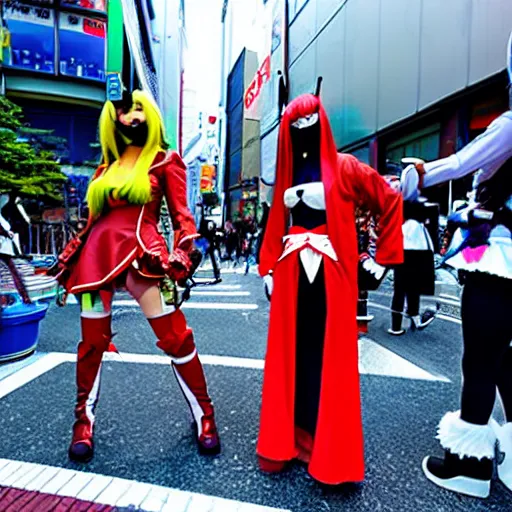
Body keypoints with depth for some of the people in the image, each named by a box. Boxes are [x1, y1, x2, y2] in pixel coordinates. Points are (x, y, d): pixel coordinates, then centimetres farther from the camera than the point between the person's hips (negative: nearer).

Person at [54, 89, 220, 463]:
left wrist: (182, 258, -12)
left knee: (175, 337, -8)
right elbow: (94, 217, 21)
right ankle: (84, 421, 28)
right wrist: (73, 258, 17)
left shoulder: (165, 160, 8)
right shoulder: (107, 166, 21)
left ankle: (204, 416, 9)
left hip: (143, 252, -4)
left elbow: (181, 215, 1)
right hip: (97, 252, 5)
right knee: (92, 341, 8)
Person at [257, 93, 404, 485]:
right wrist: (268, 269, 8)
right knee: (292, 355, 8)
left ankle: (328, 446, 18)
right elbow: (275, 224, 15)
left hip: (332, 272, -4)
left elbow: (391, 202, 2)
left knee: (330, 357, 2)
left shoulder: (344, 168, 1)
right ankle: (289, 436, 24)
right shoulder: (287, 173, 15)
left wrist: (383, 257, -1)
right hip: (291, 273, 4)